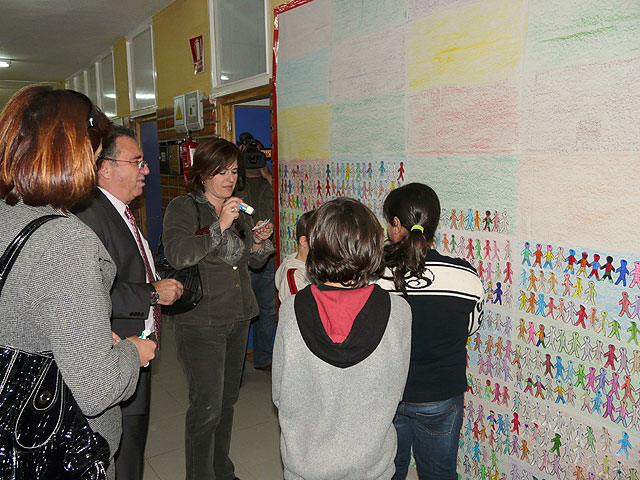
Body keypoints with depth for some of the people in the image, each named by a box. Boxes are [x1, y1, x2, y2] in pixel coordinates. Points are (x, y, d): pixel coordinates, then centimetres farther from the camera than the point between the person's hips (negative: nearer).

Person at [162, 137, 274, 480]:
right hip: (201, 322, -6)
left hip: (238, 318, 7)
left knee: (228, 399, 16)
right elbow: (177, 255, -22)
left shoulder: (238, 210, 14)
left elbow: (254, 262, 19)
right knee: (207, 406, -5)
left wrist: (259, 242, -1)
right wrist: (219, 226, -25)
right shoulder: (183, 208, -6)